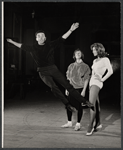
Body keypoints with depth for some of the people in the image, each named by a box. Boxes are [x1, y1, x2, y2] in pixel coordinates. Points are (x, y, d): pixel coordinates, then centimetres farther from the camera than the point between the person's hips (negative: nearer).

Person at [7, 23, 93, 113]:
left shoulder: (50, 45, 6)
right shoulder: (33, 48, 8)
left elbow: (62, 38, 1)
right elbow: (22, 46, 21)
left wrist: (71, 30, -8)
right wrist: (11, 41, 28)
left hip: (53, 69, 1)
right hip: (43, 72, -1)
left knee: (67, 85, -4)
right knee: (53, 87, -23)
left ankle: (83, 101, 0)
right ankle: (67, 105, -18)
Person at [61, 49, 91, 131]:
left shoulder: (85, 66, -1)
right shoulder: (71, 66, 10)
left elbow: (86, 79, -3)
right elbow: (68, 78, 13)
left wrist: (84, 90, -9)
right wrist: (67, 88, 8)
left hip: (80, 88, -4)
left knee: (79, 106, 0)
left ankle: (78, 124, 11)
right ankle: (69, 122, 20)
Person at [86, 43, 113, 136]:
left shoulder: (105, 59, -3)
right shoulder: (95, 61, 19)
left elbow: (110, 71, -14)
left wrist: (102, 79, -13)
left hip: (97, 83, -8)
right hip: (92, 82, 8)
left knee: (92, 103, -17)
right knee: (96, 104, 11)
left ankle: (91, 126, -17)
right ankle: (98, 123, 20)